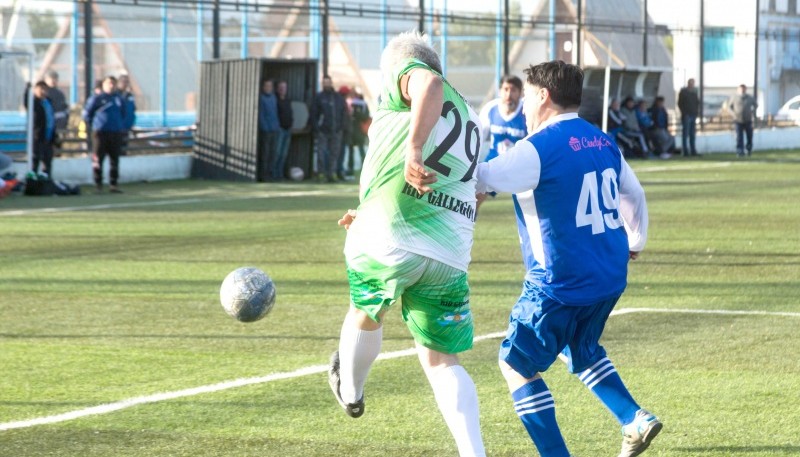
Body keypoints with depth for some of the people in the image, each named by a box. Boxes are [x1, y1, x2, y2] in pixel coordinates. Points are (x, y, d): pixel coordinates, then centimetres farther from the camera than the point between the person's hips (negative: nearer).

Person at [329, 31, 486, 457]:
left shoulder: (405, 71, 6)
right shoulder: (469, 121, 27)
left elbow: (429, 83, -21)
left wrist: (413, 148, -32)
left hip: (387, 239, -5)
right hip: (449, 254, 5)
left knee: (366, 314, 25)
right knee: (441, 361, 10)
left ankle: (349, 391, 51)